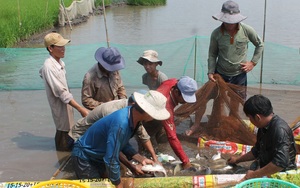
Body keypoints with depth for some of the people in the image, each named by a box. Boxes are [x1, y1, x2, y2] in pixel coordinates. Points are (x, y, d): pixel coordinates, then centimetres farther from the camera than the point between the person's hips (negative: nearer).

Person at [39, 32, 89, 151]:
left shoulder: (59, 62, 1)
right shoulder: (50, 67, -26)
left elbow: (41, 72, 22)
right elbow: (62, 93, -29)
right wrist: (81, 109, -31)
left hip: (66, 102, 8)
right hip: (60, 105, -8)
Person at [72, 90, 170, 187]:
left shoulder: (132, 115, -12)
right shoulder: (121, 123, -39)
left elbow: (123, 144, 4)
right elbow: (111, 160, -33)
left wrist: (141, 159, -6)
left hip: (99, 156, 8)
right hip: (84, 156, -8)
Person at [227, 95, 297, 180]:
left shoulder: (280, 130, -23)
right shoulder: (264, 127, 6)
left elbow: (280, 163, -31)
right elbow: (257, 151, 24)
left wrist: (254, 174, -24)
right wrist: (237, 159, 32)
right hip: (265, 170, 9)